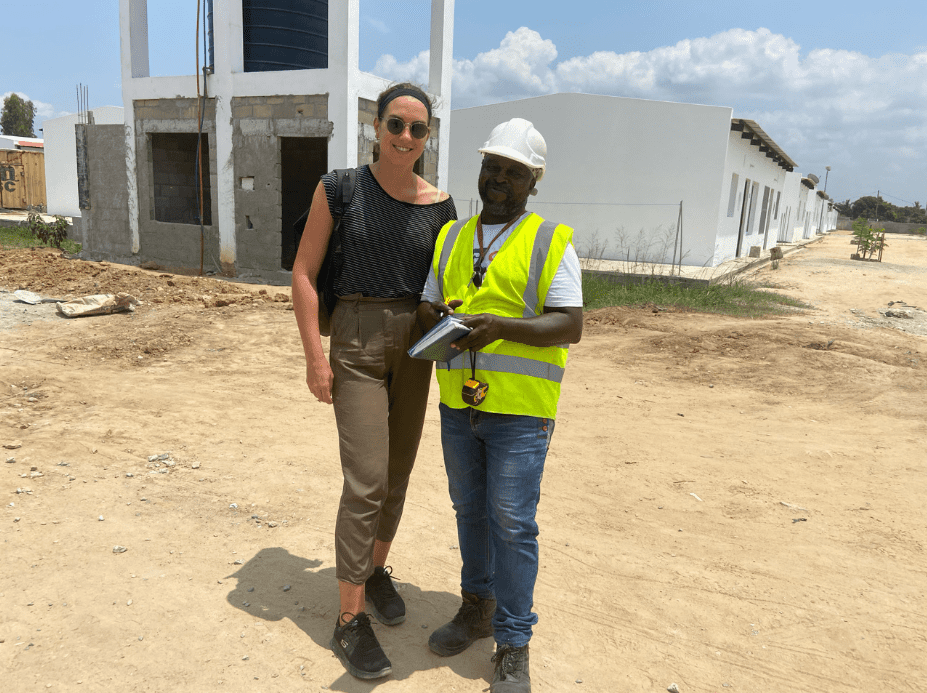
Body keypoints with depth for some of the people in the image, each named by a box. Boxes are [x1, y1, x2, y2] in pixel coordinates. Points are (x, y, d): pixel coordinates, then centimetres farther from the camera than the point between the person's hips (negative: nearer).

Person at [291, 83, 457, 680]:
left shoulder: (438, 205, 2)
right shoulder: (339, 188, -6)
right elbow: (304, 273, -6)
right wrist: (315, 357, -11)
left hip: (414, 344, 4)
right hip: (357, 343, -4)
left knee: (398, 474, 13)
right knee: (366, 482, -9)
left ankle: (376, 569, 37)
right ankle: (350, 622, 6)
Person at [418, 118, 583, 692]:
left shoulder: (551, 242, -5)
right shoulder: (452, 238, 11)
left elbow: (571, 325, -12)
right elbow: (428, 306, 13)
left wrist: (500, 325, -25)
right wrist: (436, 314, -11)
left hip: (520, 409, -5)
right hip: (459, 402, 5)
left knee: (512, 523, 0)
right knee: (470, 509, 16)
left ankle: (513, 646, 16)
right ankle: (478, 609, 36)